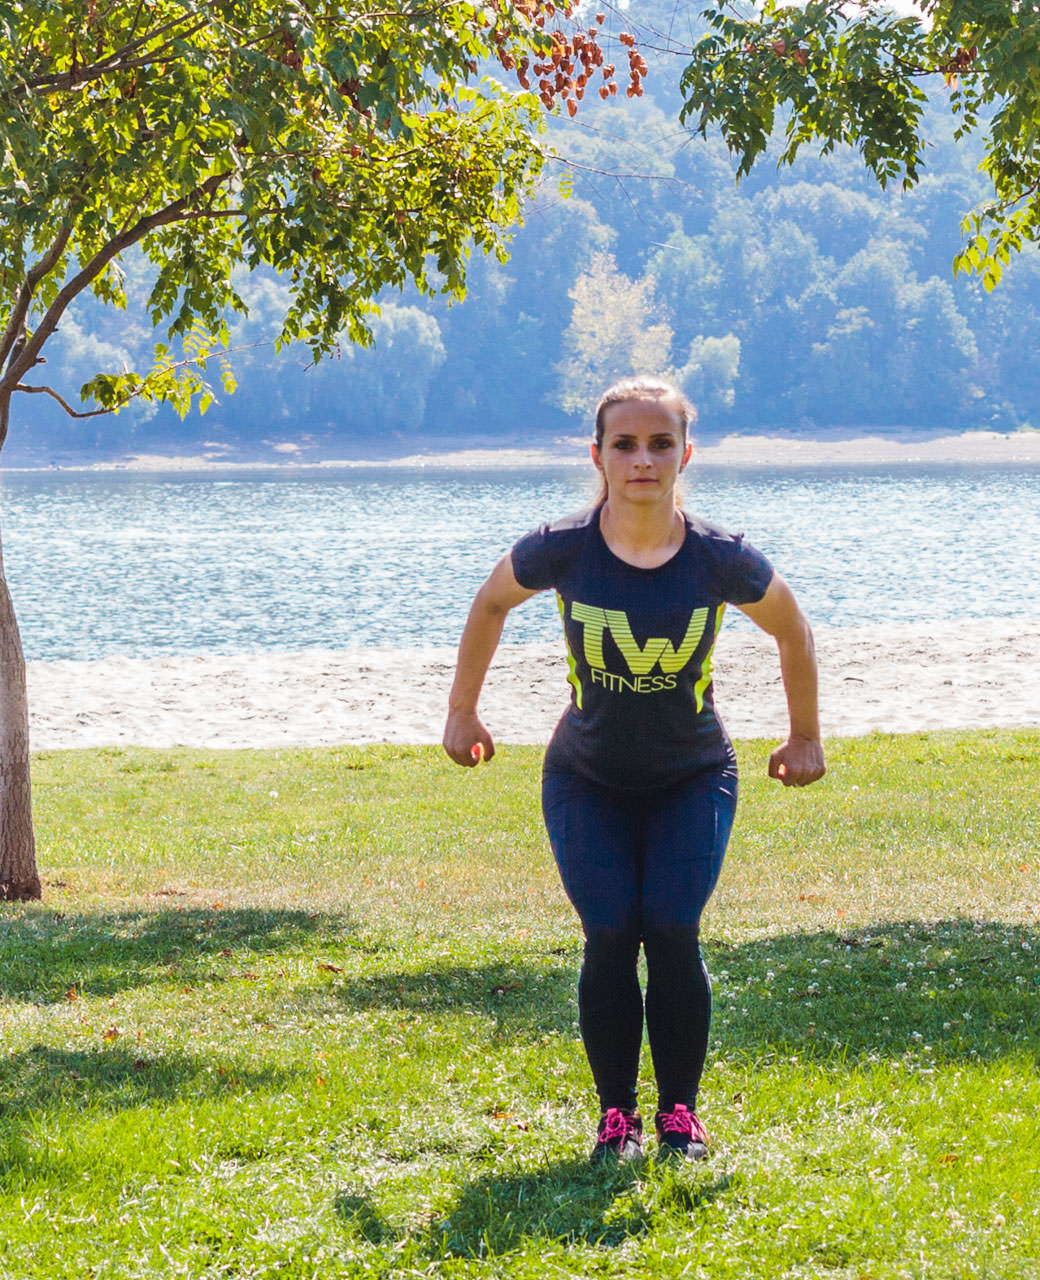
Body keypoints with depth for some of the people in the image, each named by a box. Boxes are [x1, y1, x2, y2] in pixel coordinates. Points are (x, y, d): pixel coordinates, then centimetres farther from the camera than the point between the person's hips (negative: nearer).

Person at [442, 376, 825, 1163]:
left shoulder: (722, 560, -18)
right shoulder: (562, 551, -18)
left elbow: (793, 632, 2)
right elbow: (491, 604, 4)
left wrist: (805, 737, 11)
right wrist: (462, 713, 11)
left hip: (693, 780, 0)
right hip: (588, 781, 0)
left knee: (673, 934, -13)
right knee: (611, 937, -12)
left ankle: (680, 1113, 3)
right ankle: (617, 1115, 3)